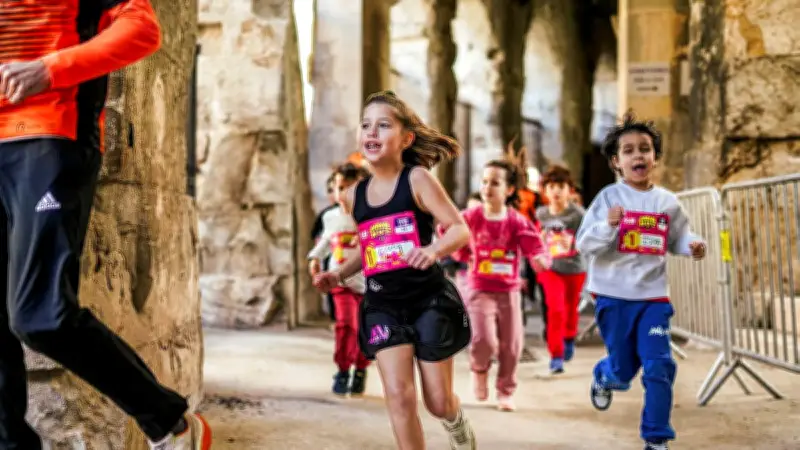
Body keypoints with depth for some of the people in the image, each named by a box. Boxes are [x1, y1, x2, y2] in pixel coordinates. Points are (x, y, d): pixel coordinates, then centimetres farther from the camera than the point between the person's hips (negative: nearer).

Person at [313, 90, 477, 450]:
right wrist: (338, 275, 6)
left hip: (429, 300, -3)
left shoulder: (417, 179, -10)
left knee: (438, 401, 8)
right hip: (383, 305, 3)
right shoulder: (355, 196, 5)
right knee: (399, 395, -12)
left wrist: (435, 248, -33)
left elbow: (460, 229, -14)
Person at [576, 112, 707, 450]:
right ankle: (603, 377, 48)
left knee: (659, 367, -8)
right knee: (623, 370, 10)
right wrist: (608, 225, -28)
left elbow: (678, 238, 18)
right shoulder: (609, 197, -6)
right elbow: (584, 245, -9)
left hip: (653, 297, 2)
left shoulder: (668, 202, 3)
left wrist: (692, 245, -5)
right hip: (614, 296, -2)